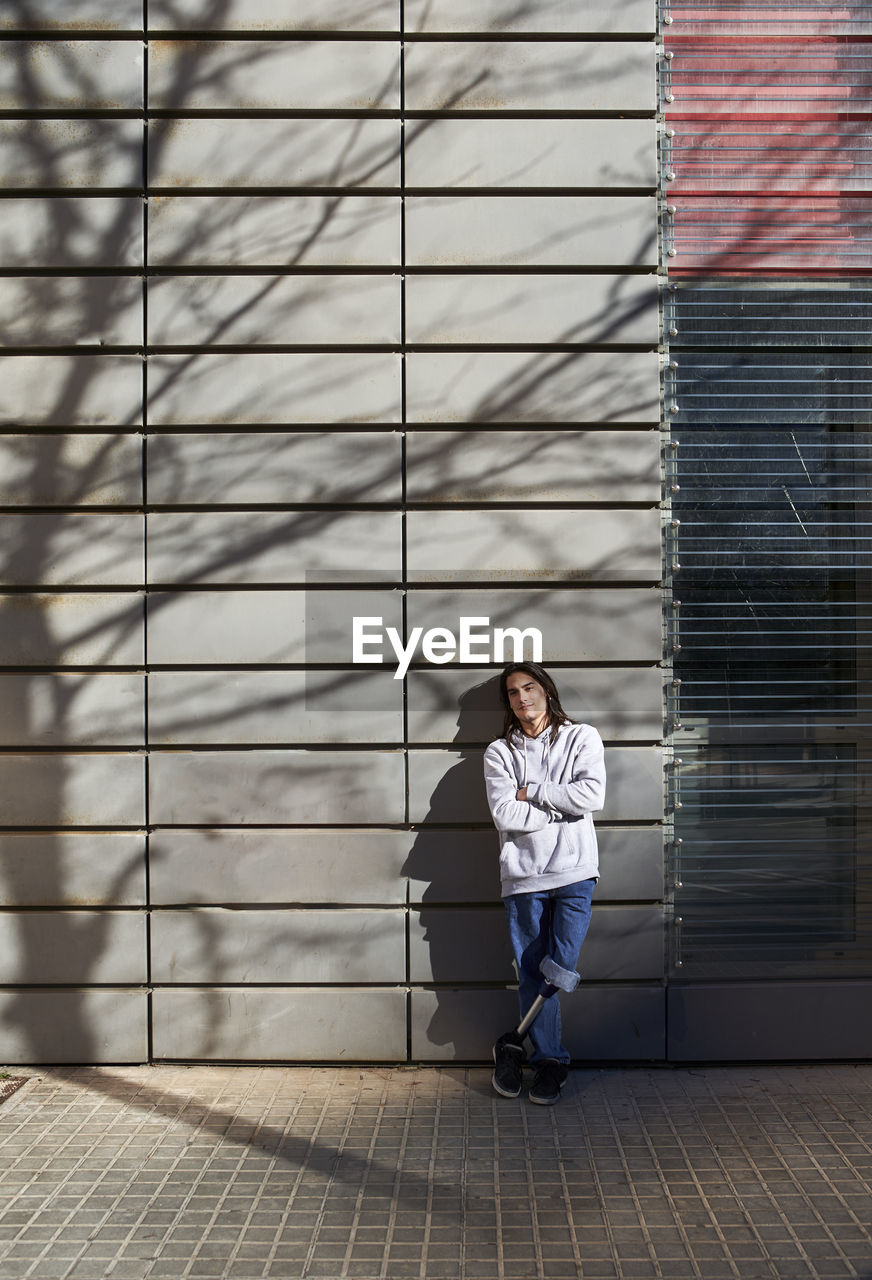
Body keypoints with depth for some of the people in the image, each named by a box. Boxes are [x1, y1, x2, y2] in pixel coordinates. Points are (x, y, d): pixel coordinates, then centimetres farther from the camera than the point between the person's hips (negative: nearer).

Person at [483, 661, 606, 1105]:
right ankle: (551, 1061, 17)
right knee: (534, 976, 3)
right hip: (523, 875, 1)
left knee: (557, 969, -9)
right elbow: (505, 814, -7)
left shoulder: (582, 738, 8)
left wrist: (532, 792, -5)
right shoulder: (499, 752, 8)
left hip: (573, 870, -1)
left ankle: (515, 1046, 10)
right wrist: (562, 807, -7)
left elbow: (592, 795, -9)